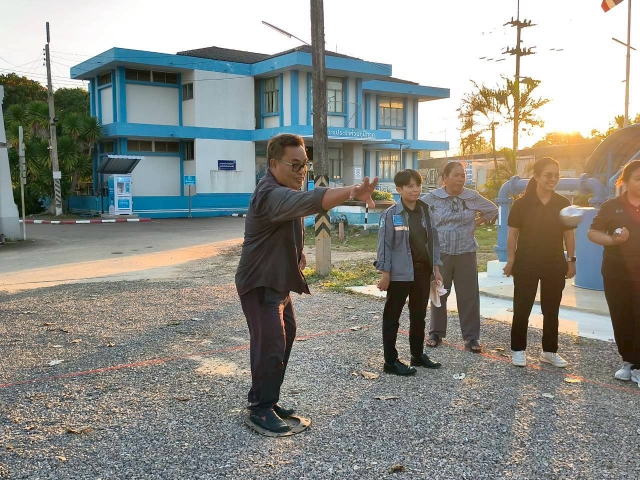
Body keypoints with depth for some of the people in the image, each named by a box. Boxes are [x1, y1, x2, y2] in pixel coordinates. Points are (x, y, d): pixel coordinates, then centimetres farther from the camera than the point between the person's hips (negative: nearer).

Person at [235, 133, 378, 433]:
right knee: (271, 344, -11)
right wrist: (351, 193, -62)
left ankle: (265, 399, 31)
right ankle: (261, 408, 5)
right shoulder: (272, 195, -29)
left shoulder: (284, 191, 8)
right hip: (260, 283, -11)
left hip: (278, 280, 11)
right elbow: (309, 201, -47)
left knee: (283, 337, 18)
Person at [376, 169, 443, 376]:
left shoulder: (425, 212, 7)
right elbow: (385, 245, -10)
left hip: (422, 272, 6)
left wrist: (436, 268, 8)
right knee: (392, 317, 4)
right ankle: (391, 361, 12)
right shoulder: (391, 215, -10)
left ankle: (418, 355, 31)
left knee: (419, 315, 17)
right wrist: (385, 273, -12)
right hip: (400, 273, -6)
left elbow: (433, 240, 11)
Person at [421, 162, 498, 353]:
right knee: (438, 294, 9)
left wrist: (476, 223, 3)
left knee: (469, 295, 3)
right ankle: (436, 333, 22)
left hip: (466, 254, 1)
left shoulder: (473, 197, -1)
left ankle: (471, 337, 12)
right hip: (440, 254, -1)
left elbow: (493, 210, 13)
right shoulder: (433, 197, -6)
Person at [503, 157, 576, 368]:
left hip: (555, 265, 3)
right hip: (526, 264, -3)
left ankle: (549, 351, 22)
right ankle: (518, 349, 15)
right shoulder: (522, 203, -8)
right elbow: (513, 234, -4)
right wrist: (511, 260, -6)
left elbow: (569, 234, 8)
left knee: (551, 310, 11)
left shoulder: (563, 204, 1)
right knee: (522, 308, 2)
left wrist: (571, 260, 6)